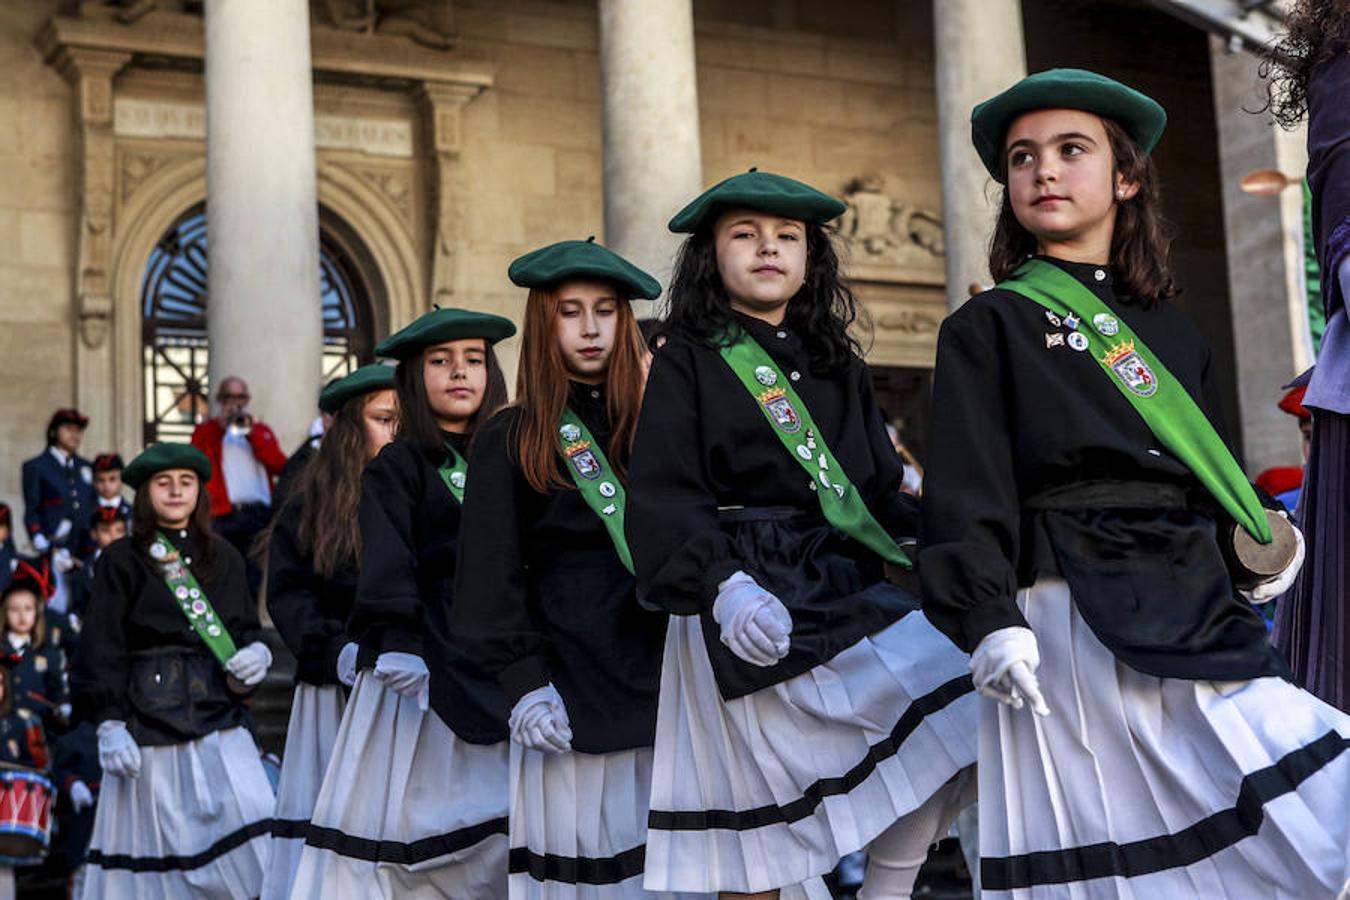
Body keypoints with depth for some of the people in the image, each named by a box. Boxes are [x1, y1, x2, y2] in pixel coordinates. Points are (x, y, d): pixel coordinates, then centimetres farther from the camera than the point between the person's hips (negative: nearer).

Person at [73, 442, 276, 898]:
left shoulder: (223, 557, 13)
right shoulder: (122, 561, 3)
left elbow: (248, 631, 20)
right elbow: (101, 652, -1)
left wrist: (256, 655, -4)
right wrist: (109, 725, -10)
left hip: (220, 720, 3)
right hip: (149, 723, -3)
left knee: (252, 832, -10)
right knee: (155, 842, -1)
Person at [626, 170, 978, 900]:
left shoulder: (837, 367, 18)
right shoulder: (688, 362, 2)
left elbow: (882, 492, 16)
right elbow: (662, 499, -10)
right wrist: (721, 586, -28)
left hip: (848, 589, 5)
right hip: (747, 597, -5)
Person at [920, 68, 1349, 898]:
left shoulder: (1167, 324, 19)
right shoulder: (989, 327, 4)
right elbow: (967, 492, -5)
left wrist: (1256, 547, 5)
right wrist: (988, 619, -16)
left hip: (1200, 607, 6)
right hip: (1078, 617, -5)